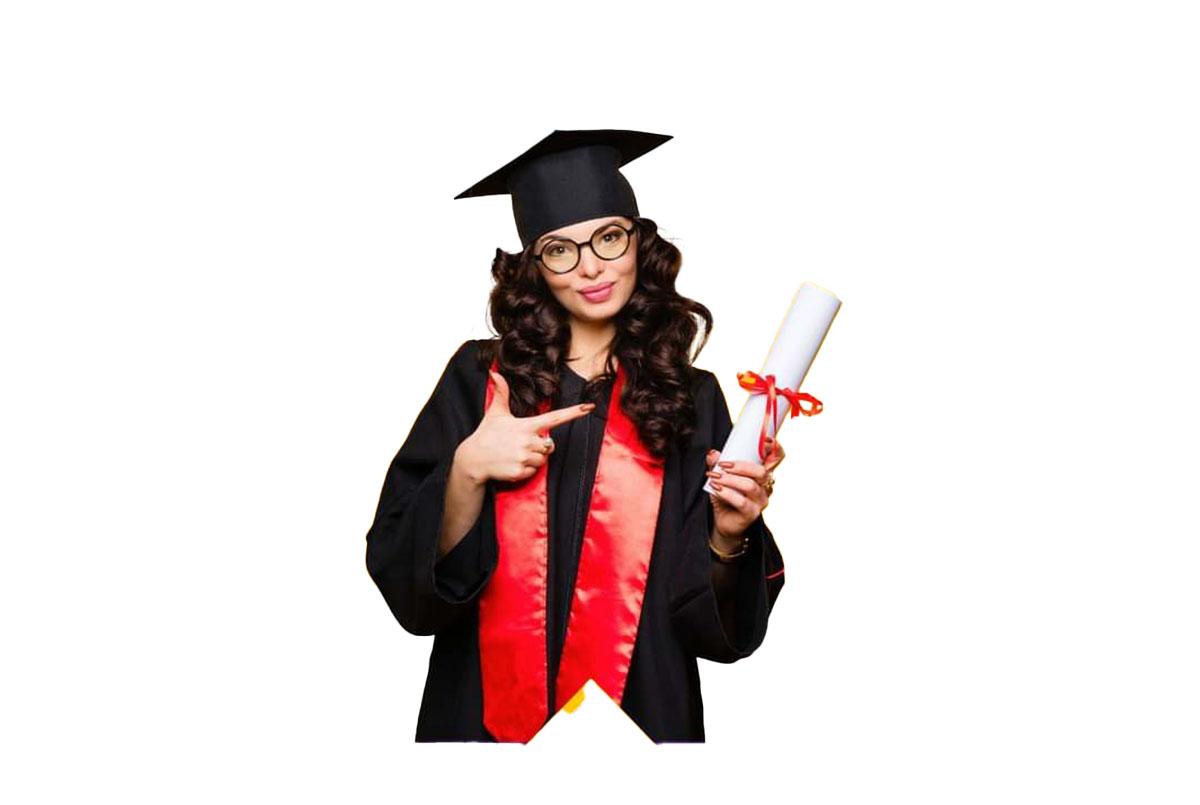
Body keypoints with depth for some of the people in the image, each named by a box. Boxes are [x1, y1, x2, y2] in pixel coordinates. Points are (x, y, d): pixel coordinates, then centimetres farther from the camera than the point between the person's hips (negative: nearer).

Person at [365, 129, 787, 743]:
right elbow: (400, 566, -8)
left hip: (641, 713, 1)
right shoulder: (480, 377, -5)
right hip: (487, 711, 0)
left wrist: (728, 535, -21)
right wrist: (468, 469, -22)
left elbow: (717, 623, -3)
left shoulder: (690, 398, -3)